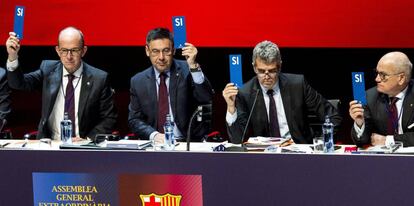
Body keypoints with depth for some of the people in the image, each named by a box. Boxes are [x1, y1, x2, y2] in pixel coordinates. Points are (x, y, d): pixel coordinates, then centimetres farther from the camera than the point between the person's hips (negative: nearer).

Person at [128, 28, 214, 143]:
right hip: (154, 143, 2)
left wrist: (193, 65, -24)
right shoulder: (138, 81, 7)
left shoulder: (186, 71, -1)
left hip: (188, 142, -2)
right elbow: (134, 120, 7)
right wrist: (153, 135, -12)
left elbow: (206, 98, -14)